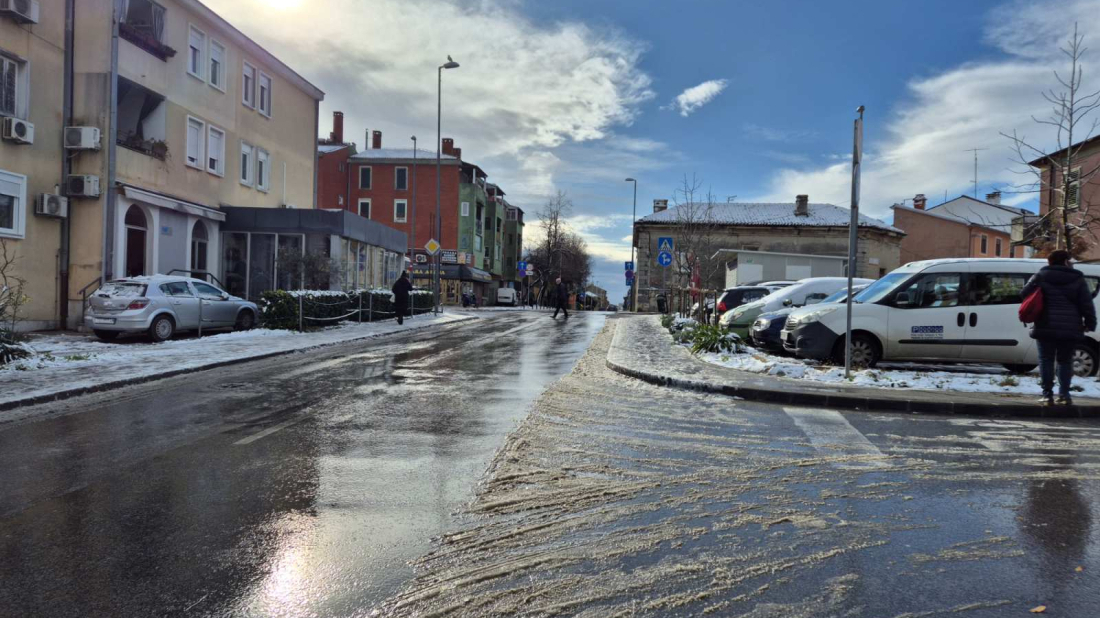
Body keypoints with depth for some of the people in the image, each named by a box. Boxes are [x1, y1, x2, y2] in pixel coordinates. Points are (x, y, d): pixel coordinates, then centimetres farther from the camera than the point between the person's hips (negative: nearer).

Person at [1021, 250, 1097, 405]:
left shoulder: (1041, 276, 2)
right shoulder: (1078, 279, 4)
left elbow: (1024, 294, 4)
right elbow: (1087, 304, 2)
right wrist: (1090, 323, 9)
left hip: (1046, 327, -1)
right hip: (1070, 328, 1)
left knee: (1046, 360, 3)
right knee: (1065, 361, 11)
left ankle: (1047, 395, -1)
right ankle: (1064, 395, 9)